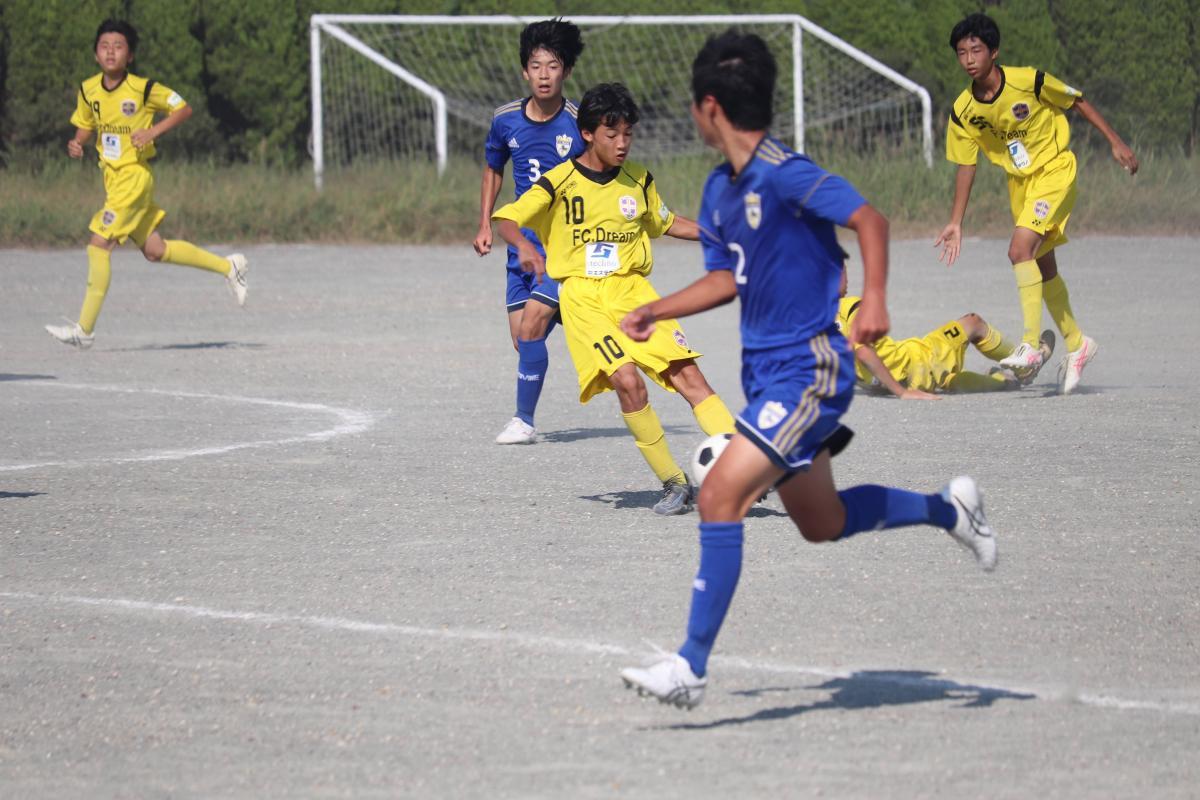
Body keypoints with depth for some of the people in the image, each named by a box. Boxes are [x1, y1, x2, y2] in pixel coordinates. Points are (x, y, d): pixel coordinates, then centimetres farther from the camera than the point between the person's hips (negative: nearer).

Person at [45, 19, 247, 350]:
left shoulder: (143, 89, -13)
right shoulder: (88, 90, 4)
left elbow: (183, 109, -3)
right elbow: (85, 125, 19)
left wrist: (153, 132, -17)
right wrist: (76, 143, -3)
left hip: (135, 176, -7)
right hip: (112, 177, 7)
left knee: (99, 245, -14)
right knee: (154, 250, 15)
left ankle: (85, 329, -9)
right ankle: (228, 266, 32)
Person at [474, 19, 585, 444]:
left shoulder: (580, 123, -12)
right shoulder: (506, 120, 0)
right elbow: (493, 169, 19)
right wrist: (485, 225, 12)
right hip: (523, 245, 5)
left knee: (531, 325, -16)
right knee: (522, 338, 4)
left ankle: (524, 421, -7)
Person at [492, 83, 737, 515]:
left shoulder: (639, 180, 10)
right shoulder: (560, 182, -4)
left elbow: (664, 222, 27)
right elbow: (506, 220, -6)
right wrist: (523, 244, -29)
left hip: (632, 289, 4)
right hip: (583, 297, -3)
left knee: (687, 374, -14)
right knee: (627, 381, -24)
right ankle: (673, 483, -12)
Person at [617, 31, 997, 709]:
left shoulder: (782, 172, -17)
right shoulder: (720, 188, 10)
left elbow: (868, 217, -25)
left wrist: (874, 298, -37)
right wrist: (656, 312, 12)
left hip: (809, 370, -10)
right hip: (766, 369, 10)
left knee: (722, 495, -19)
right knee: (823, 523, 19)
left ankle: (691, 666, -18)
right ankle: (949, 509, 41)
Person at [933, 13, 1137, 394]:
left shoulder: (1029, 81, -21)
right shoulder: (962, 112, -9)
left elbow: (1077, 101, -6)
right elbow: (966, 166, 2)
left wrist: (1115, 142, -3)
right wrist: (956, 224, 1)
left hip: (1054, 171, -6)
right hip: (1019, 182, 6)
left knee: (1020, 250, -23)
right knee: (1044, 268, 13)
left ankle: (1030, 346, -23)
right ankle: (1076, 343, 31)